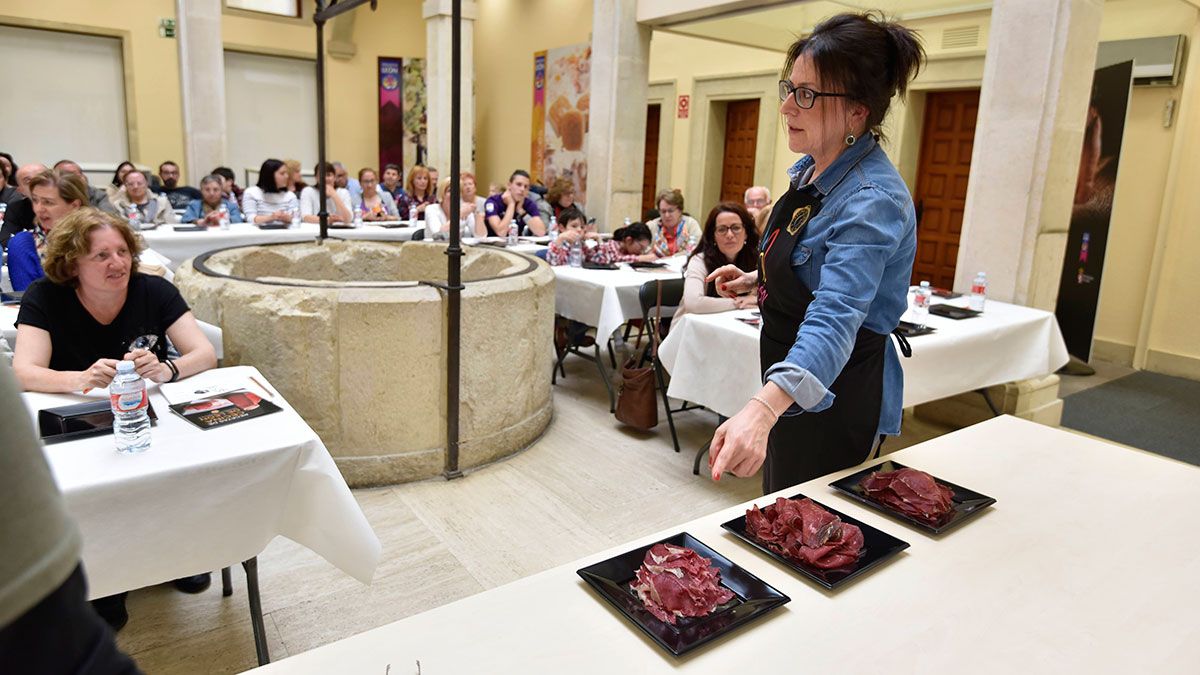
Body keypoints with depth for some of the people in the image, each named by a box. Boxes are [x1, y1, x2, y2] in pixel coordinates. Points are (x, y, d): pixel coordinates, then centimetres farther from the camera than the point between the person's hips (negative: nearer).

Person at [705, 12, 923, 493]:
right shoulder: (811, 167, 1)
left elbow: (834, 318, -43)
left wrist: (763, 409, -57)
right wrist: (756, 280, 4)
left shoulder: (871, 201, -28)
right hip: (790, 392, 9)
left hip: (835, 401, -9)